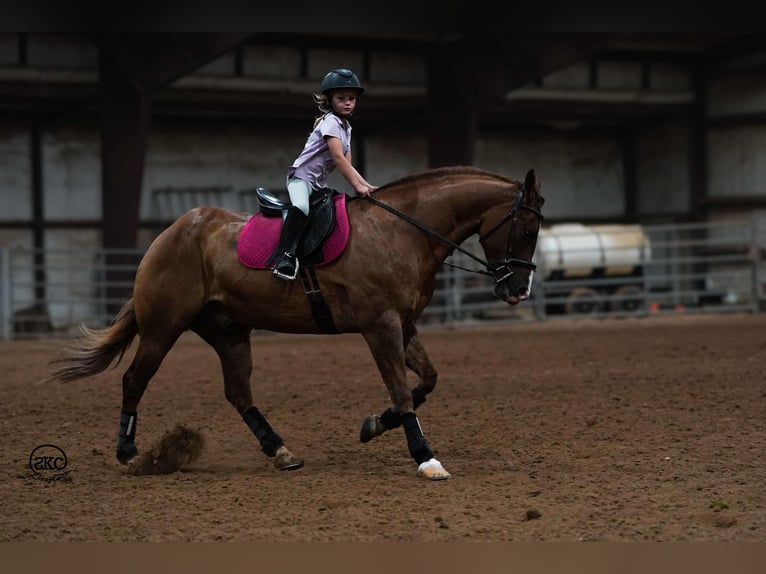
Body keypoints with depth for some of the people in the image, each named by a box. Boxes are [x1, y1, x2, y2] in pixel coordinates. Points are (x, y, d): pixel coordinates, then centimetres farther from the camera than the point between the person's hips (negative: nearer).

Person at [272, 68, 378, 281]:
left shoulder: (346, 128, 16)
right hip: (301, 177, -10)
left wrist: (366, 185, 1)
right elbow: (338, 158, -21)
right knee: (301, 207, -36)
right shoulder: (330, 122, -12)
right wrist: (357, 186, -22)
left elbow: (347, 165, 14)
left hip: (318, 184, 10)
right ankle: (285, 257, -40)